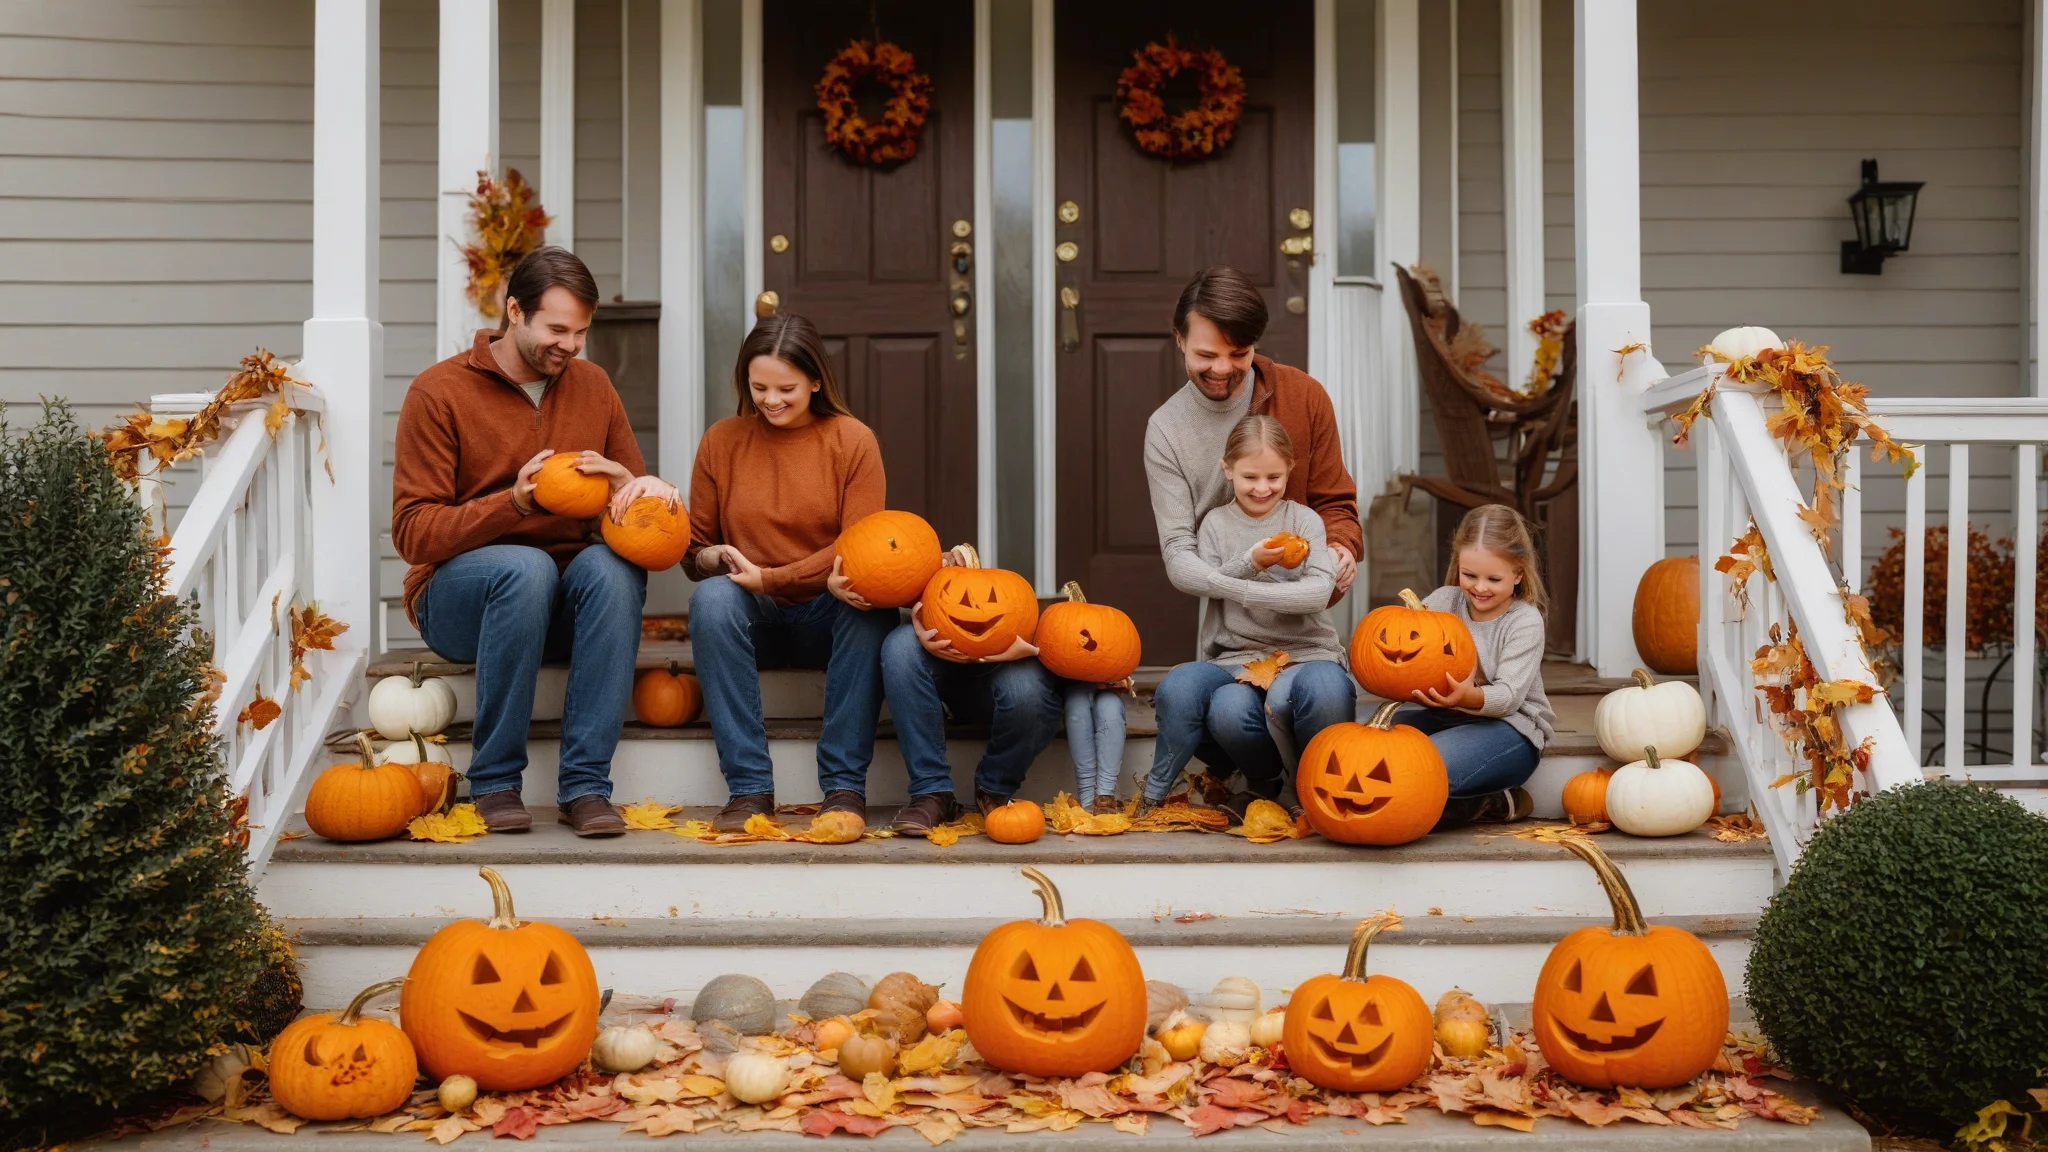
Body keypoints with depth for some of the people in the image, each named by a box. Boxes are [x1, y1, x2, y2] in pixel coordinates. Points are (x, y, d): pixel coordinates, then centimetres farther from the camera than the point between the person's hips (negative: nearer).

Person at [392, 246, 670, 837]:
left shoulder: (592, 385, 9)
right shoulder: (440, 391, -5)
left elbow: (636, 495, 15)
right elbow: (413, 533, -11)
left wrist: (631, 486, -11)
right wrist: (513, 501, -26)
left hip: (564, 604, 3)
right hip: (456, 596, -3)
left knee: (612, 564, -31)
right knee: (527, 567, -36)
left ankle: (586, 784, -30)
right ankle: (494, 781, -23)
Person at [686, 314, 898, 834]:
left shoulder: (852, 440, 0)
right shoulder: (721, 441, 5)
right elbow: (695, 550, 8)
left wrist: (769, 578, -16)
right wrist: (720, 559, -16)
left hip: (827, 617, -1)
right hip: (753, 621, 1)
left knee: (870, 605, -34)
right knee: (711, 598, -32)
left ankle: (845, 786, -27)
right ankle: (749, 788, -28)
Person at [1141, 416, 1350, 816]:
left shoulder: (1304, 521, 4)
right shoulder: (1216, 522, 12)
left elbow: (1318, 591, -12)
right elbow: (1207, 584, 0)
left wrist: (1239, 588, -19)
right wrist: (1251, 563, -17)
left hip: (1304, 653, -1)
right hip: (1234, 659, 2)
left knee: (1326, 689, -40)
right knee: (1179, 688, -33)